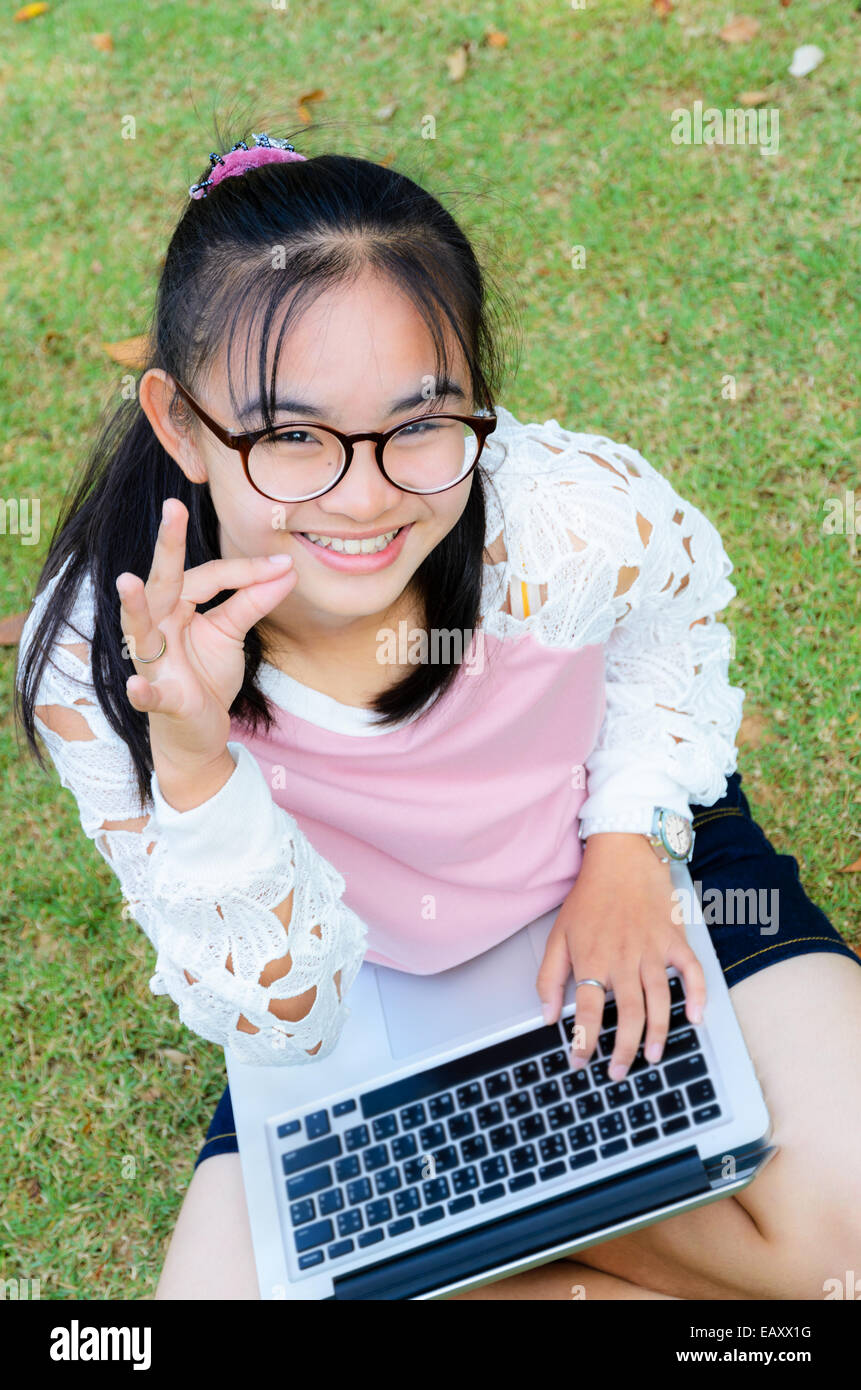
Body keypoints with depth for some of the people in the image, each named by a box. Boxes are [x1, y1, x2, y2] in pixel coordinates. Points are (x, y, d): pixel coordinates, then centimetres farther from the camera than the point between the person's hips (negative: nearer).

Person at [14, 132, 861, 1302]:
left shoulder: (585, 523, -30)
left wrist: (629, 843, -12)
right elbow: (277, 1019, -22)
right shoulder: (95, 662, -29)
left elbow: (679, 611, -2)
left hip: (638, 856, 0)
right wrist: (193, 766, -39)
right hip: (361, 980, 1)